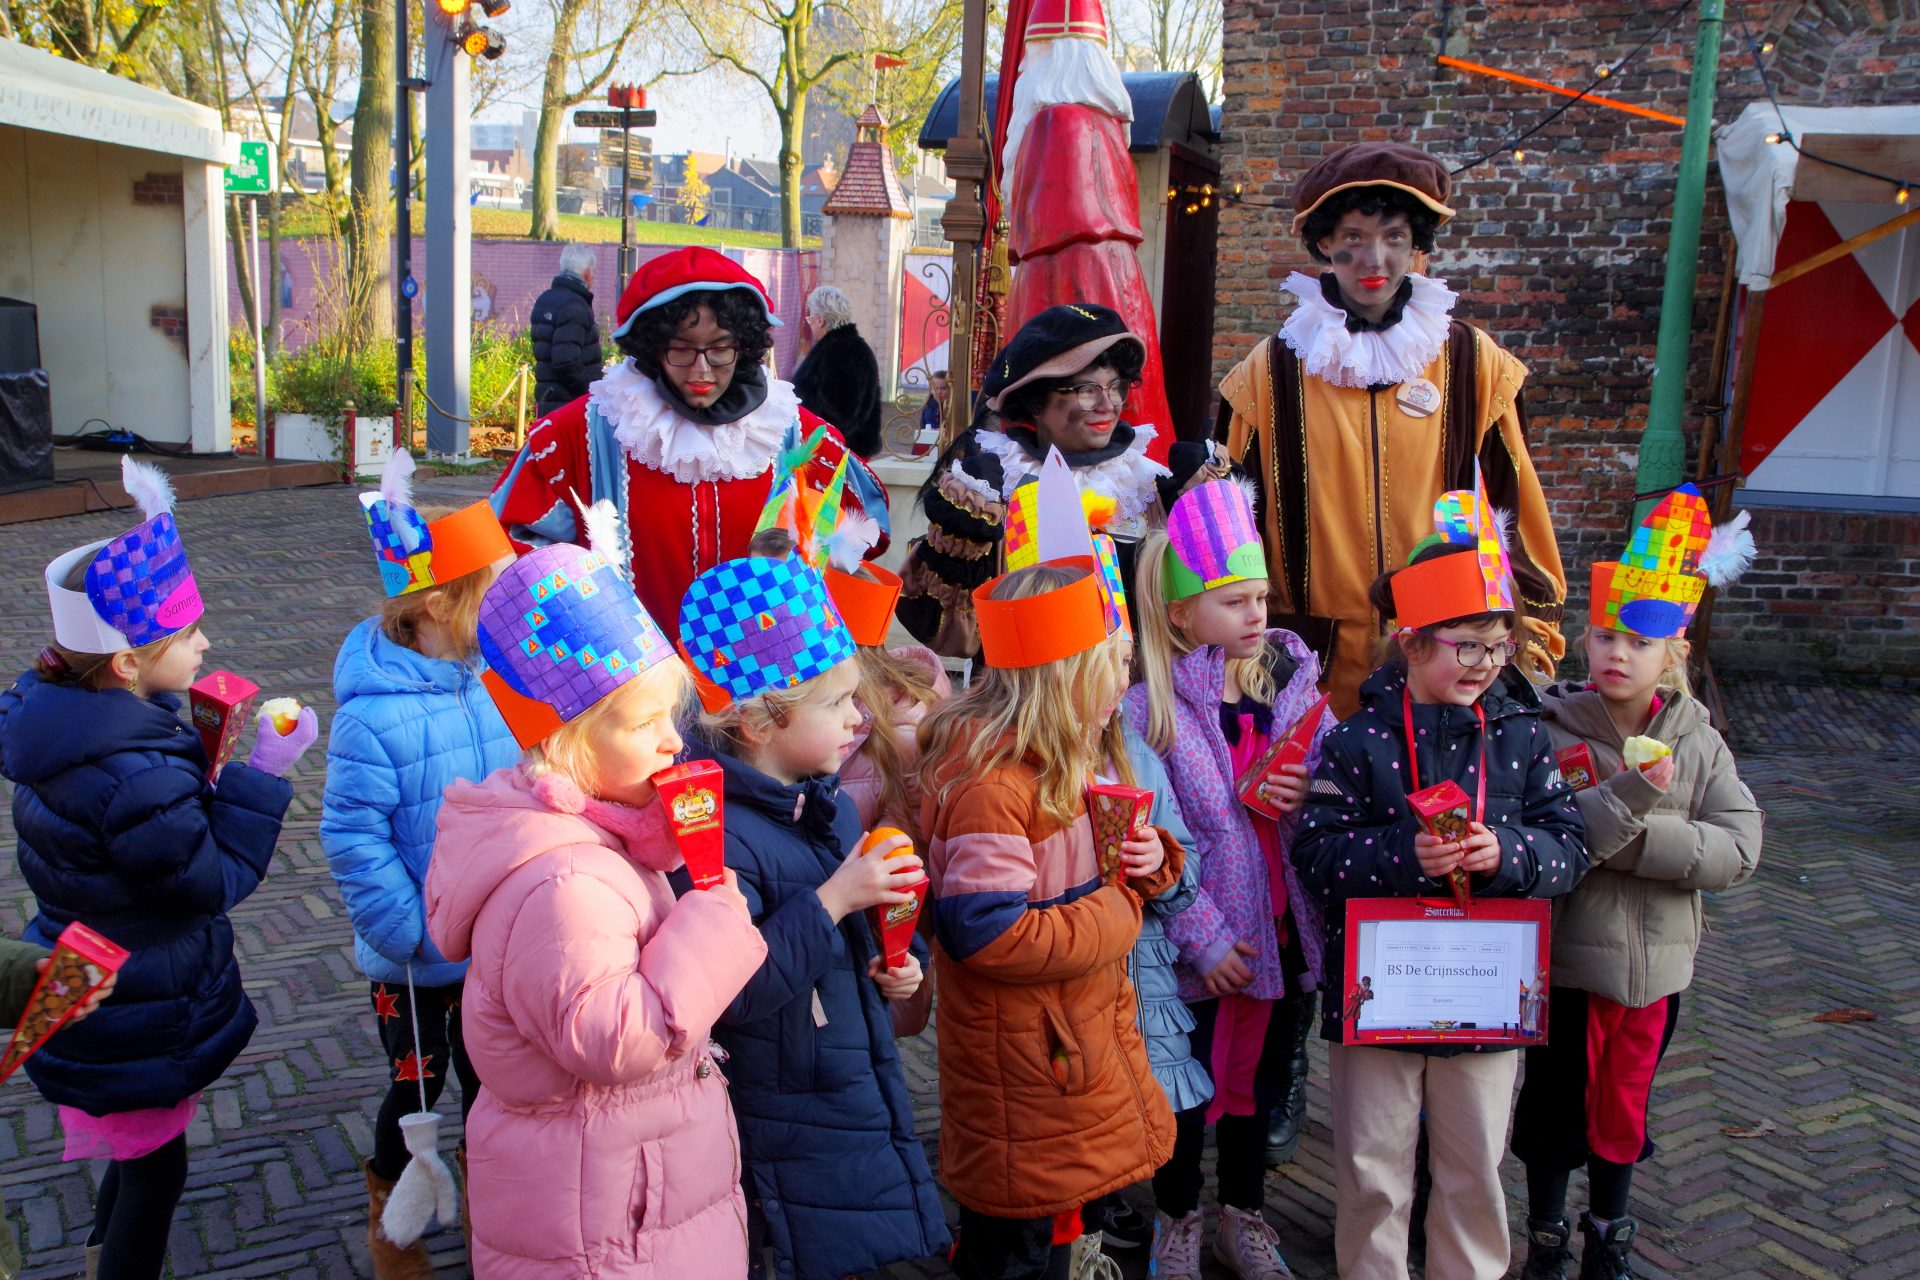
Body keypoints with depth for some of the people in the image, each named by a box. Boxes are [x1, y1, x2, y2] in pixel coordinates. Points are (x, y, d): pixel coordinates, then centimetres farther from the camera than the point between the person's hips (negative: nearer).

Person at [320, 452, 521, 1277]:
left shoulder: (490, 682, -8)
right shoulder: (374, 715, -26)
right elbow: (353, 837, -21)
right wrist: (411, 932, -19)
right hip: (416, 960, -4)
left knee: (488, 1080, 21)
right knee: (416, 1089, 16)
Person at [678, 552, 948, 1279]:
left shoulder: (834, 809, 6)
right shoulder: (722, 834, -24)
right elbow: (730, 994, -31)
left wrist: (890, 973, 3)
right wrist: (831, 901, -31)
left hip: (867, 1103, 8)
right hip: (786, 1131, -8)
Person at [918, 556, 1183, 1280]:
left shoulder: (1068, 759, 8)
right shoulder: (991, 780, -25)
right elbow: (987, 936, -29)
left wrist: (1149, 862, -3)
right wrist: (1118, 913, -18)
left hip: (1081, 1042, 9)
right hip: (1022, 1069, -9)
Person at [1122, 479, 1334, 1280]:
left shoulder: (1291, 684, 0)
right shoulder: (1149, 710, -16)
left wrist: (1313, 790, -15)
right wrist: (1203, 938, -19)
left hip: (1282, 933, 5)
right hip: (1200, 950, -4)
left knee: (1257, 1078, 21)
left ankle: (1243, 1215, 44)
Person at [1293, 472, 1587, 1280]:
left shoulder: (1522, 736, -1)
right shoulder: (1358, 741, -10)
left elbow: (1567, 846, -2)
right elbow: (1316, 852, -13)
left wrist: (1506, 852, -23)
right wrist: (1404, 855, -28)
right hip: (1375, 992, -2)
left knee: (1474, 1169, 18)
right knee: (1373, 1169, 12)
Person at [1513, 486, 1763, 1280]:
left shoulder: (1698, 742, -3)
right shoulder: (1550, 731, -13)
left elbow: (1738, 850, -12)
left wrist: (1634, 841, -22)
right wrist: (1630, 796, -35)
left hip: (1656, 963, 3)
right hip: (1565, 960, -3)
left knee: (1624, 1108, 19)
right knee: (1555, 1105, 12)